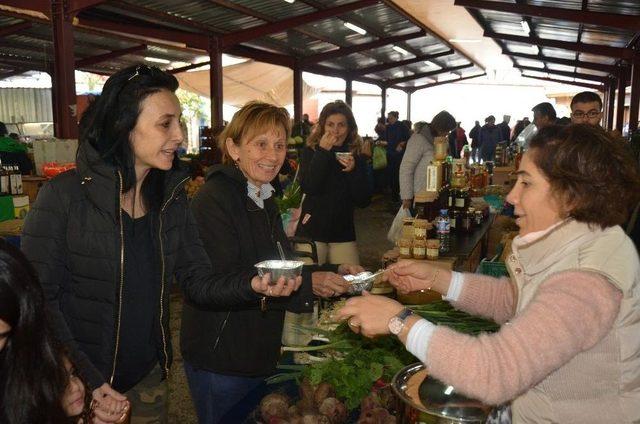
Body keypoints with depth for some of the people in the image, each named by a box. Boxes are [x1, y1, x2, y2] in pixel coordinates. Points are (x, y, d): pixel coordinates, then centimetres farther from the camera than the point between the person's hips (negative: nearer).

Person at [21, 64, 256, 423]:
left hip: (150, 375, 5)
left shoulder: (173, 196, -2)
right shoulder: (64, 196, -18)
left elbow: (198, 282, -4)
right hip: (81, 383, -4)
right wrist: (85, 380, -19)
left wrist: (252, 286, -23)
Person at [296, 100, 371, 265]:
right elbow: (308, 188, -16)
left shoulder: (357, 156, 4)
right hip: (311, 232, -2)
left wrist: (353, 171, -15)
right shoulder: (311, 151, -1)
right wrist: (323, 152, -17)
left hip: (343, 234, 2)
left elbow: (364, 201, -1)